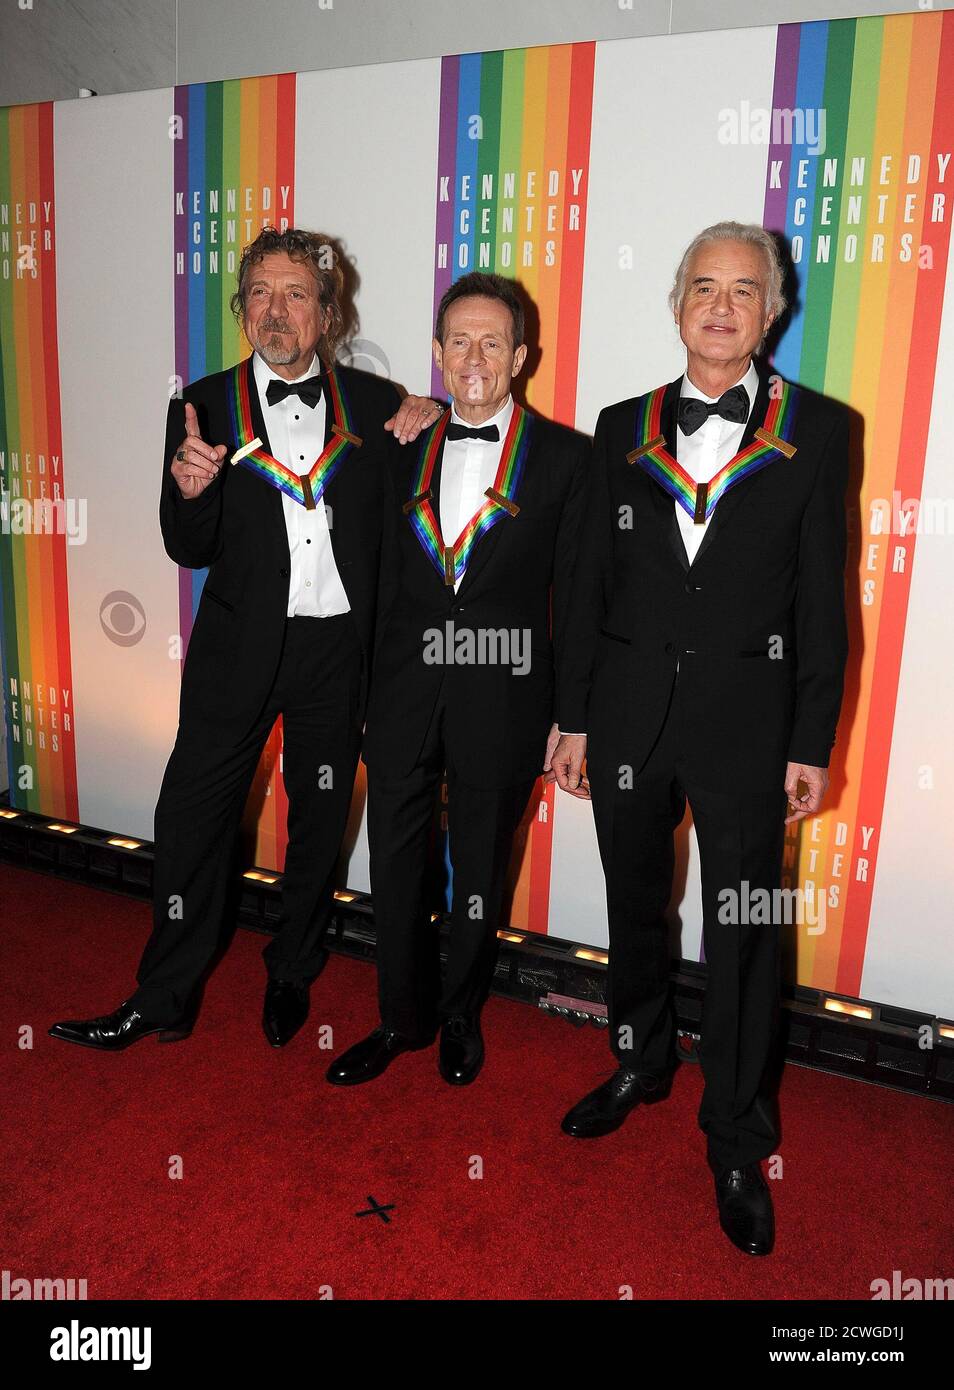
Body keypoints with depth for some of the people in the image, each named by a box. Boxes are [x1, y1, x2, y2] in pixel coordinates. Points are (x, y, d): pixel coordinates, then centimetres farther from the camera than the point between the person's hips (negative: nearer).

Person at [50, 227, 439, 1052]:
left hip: (340, 648, 1)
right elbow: (190, 550, -2)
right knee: (193, 814, 0)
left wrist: (435, 418, -6)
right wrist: (190, 488, -24)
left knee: (319, 820, 13)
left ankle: (291, 978, 33)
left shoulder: (374, 403, 4)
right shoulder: (204, 406, 2)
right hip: (240, 644, 0)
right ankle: (164, 1000, 17)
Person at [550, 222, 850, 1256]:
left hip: (746, 723, -2)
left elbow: (822, 597, -2)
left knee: (742, 935, 5)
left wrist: (811, 743, -5)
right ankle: (641, 1063, 43)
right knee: (634, 907, 17)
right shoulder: (624, 428, 7)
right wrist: (574, 717, 4)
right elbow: (591, 581, 7)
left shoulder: (818, 431, 0)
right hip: (630, 715, 3)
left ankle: (736, 1141, 26)